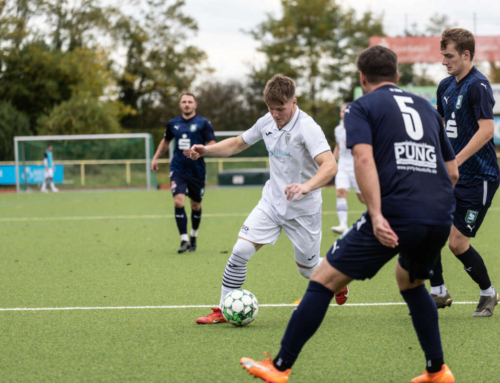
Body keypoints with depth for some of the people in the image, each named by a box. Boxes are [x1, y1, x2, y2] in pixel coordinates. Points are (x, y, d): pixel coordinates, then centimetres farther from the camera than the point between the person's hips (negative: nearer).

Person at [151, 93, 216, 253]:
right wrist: (156, 158, 18)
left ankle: (193, 238, 32)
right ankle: (184, 240, -15)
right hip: (178, 169, 1)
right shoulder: (173, 123, 7)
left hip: (197, 170, -1)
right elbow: (165, 141, 25)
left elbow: (213, 146, -9)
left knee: (196, 205, 10)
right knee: (178, 201, -17)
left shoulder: (203, 123, -4)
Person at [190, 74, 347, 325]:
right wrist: (206, 150, -3)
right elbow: (237, 144, 14)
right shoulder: (267, 122, -2)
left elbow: (329, 165, -35)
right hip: (272, 202, 5)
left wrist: (306, 186, -53)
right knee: (241, 251, -12)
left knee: (308, 269, 10)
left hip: (302, 210, -5)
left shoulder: (307, 128, -23)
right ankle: (223, 310, 0)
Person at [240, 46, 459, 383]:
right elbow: (453, 171, 25)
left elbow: (364, 159, -12)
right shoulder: (427, 108, 23)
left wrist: (376, 215, -20)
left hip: (394, 217, -6)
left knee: (324, 280, 5)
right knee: (411, 282, 33)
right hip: (441, 218, 6)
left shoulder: (362, 107, 7)